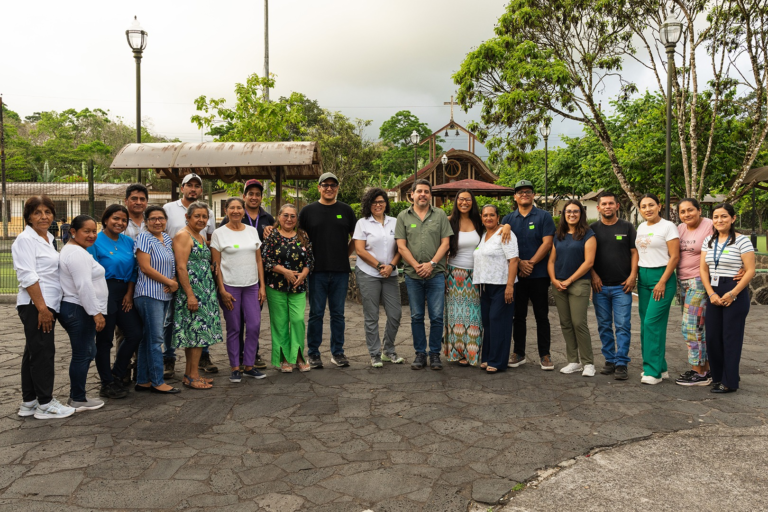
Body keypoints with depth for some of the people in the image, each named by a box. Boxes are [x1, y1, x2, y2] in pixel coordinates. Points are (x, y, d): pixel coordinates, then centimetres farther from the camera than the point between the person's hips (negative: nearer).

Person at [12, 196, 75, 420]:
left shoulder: (48, 238, 15)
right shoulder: (25, 239, -11)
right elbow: (28, 276, -18)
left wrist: (47, 307, 17)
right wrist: (41, 308, -21)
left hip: (47, 304, 9)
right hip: (34, 305, -9)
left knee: (33, 353, 13)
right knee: (43, 352, -4)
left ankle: (29, 402, 22)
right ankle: (45, 404, 4)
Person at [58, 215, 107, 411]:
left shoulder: (73, 250, 19)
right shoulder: (77, 253, -16)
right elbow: (84, 286, -23)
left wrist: (95, 311, 23)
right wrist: (96, 312, -20)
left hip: (76, 310, 11)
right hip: (78, 311, -11)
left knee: (85, 353, 16)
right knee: (82, 355, -2)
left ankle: (77, 397, 23)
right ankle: (78, 400, 7)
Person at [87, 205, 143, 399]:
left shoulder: (128, 242, 10)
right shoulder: (96, 242, -7)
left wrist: (129, 293, 3)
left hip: (123, 293, 6)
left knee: (135, 334, 3)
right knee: (104, 339, 3)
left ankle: (117, 374, 23)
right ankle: (107, 384, 16)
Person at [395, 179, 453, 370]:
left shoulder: (440, 215, 6)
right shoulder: (403, 216, 6)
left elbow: (445, 243, 0)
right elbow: (401, 246, 1)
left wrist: (431, 263, -11)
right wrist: (416, 266, -9)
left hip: (436, 273, -1)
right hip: (412, 275, 1)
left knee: (437, 317, 0)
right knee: (416, 317, 8)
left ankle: (435, 354, 13)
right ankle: (420, 353, 19)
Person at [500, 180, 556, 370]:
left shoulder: (544, 216, 3)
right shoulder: (508, 219, 11)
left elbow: (547, 243, -5)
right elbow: (505, 244, 1)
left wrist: (531, 263, -13)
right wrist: (519, 263, -14)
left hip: (539, 274, -2)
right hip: (515, 274, 2)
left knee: (541, 316, 3)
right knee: (518, 315, 8)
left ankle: (544, 355, 11)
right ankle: (518, 353, 17)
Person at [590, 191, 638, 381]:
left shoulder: (627, 227, 5)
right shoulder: (593, 229, 8)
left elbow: (634, 252, 3)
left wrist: (632, 275, -8)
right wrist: (594, 275, -4)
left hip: (622, 286, -2)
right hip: (600, 286, 2)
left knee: (623, 326, -4)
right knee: (604, 326, 8)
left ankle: (621, 364, 2)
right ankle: (610, 360, 18)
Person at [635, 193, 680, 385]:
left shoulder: (668, 226, -6)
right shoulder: (641, 227, 14)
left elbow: (675, 256, -10)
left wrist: (662, 282, -15)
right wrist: (635, 276, 10)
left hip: (662, 276, -7)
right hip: (643, 277, 7)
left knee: (652, 322, -12)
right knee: (645, 324, 6)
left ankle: (653, 371, -5)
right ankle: (660, 367, 16)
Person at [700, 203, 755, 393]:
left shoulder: (742, 241, -7)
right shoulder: (709, 241, 9)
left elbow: (750, 271, -11)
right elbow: (703, 269, 6)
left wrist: (732, 294, -16)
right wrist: (711, 294, -6)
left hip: (735, 294, -5)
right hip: (713, 293, 5)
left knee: (731, 338, 0)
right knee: (712, 337, 6)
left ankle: (730, 382, 9)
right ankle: (718, 377, 21)